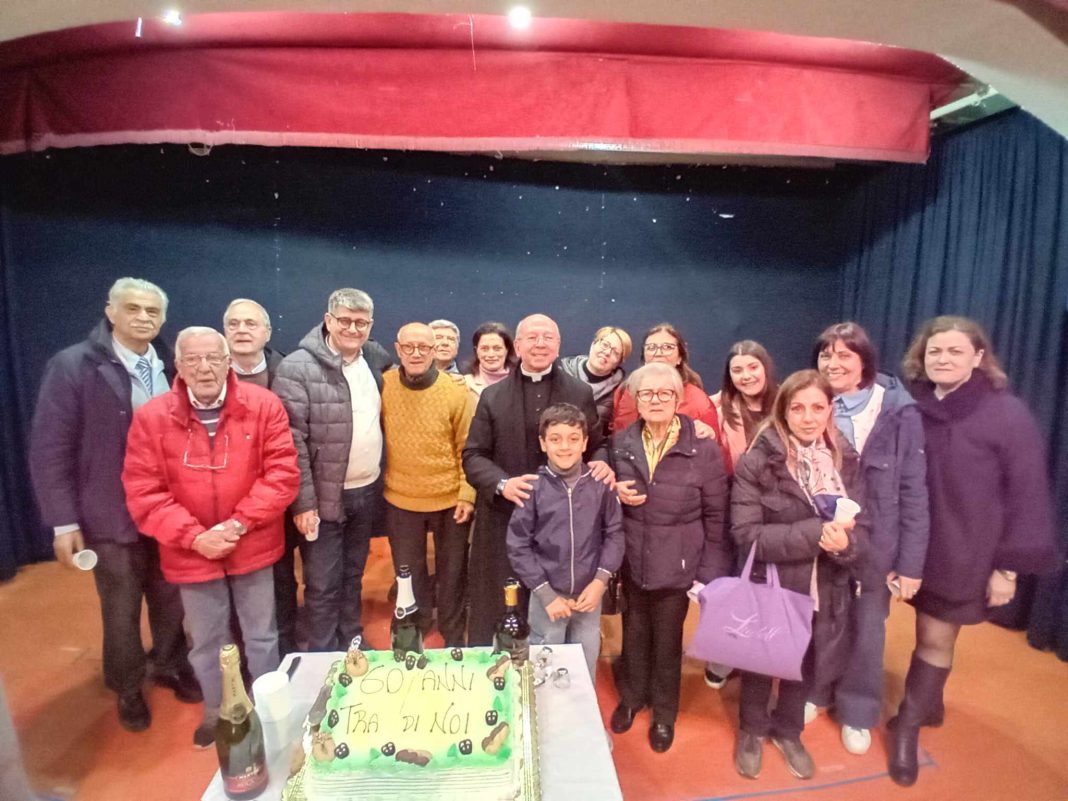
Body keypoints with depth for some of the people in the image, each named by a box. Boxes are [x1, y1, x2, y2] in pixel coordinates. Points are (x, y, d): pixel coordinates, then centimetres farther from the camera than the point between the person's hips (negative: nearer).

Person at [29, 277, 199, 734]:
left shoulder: (171, 368, -2)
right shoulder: (72, 366, -11)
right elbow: (49, 449, -11)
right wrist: (64, 522, -12)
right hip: (112, 516, -2)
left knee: (171, 600, 19)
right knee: (121, 610, 16)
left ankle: (170, 666, 45)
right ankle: (128, 690, 41)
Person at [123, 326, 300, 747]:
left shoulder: (263, 405, -10)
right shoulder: (151, 417, -7)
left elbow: (282, 474, -11)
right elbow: (142, 492, -7)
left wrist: (239, 523, -18)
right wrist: (194, 537, -16)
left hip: (252, 548, 0)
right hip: (192, 553, 1)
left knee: (261, 637, 17)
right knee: (206, 642, 20)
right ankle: (216, 716, 45)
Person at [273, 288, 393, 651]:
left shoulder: (375, 359, 4)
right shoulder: (297, 368, -14)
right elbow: (292, 442, -15)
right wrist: (303, 502, -16)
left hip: (367, 492, 6)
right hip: (325, 496, -5)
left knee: (353, 577, 21)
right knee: (323, 586, 8)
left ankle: (353, 644, 38)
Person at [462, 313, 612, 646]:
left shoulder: (580, 393, 6)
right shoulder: (492, 396, 4)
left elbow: (595, 446, 11)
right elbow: (473, 456, 1)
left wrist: (601, 463, -14)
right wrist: (502, 483, -18)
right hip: (505, 520, 0)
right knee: (496, 615, 8)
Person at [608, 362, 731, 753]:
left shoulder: (704, 448, -13)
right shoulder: (622, 442, -3)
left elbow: (716, 516, -8)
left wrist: (711, 572, -7)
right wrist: (617, 493, -12)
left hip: (678, 564, -3)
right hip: (632, 560, 3)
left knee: (667, 639, 16)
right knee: (634, 633, 20)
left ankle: (664, 712, 41)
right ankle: (631, 696, 47)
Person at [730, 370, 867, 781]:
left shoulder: (847, 461, -3)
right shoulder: (756, 462, -18)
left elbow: (862, 529, -1)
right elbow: (747, 533, -21)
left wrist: (845, 542, -24)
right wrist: (814, 533, -29)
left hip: (824, 590, 4)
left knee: (804, 666, 23)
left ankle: (788, 730, 50)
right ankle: (752, 729, 46)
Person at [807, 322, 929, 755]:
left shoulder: (899, 412, -12)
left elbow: (913, 492, -9)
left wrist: (911, 562, -9)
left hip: (872, 546, -2)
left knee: (865, 631, 15)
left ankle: (857, 712, 37)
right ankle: (815, 692, 41)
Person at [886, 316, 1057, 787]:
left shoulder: (1007, 414, -10)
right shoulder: (912, 408, -5)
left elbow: (1027, 494, -8)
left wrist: (1009, 565, -8)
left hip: (967, 552, -2)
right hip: (917, 545, 2)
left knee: (936, 639, 8)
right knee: (930, 634, 16)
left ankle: (908, 724, 26)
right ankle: (928, 703, 41)